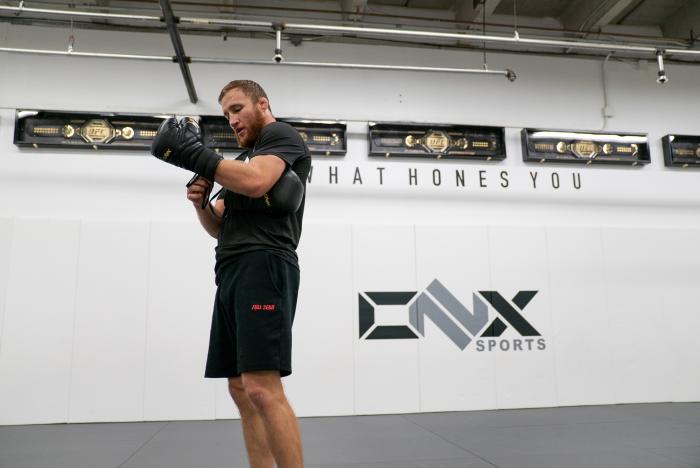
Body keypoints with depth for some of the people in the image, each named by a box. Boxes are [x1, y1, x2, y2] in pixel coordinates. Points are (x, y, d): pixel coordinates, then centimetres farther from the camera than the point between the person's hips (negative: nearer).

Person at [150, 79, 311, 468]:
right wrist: (200, 202, 6)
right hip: (232, 274, 10)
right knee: (241, 389, 7)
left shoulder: (281, 136, 4)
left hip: (262, 268, -10)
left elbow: (256, 182, -18)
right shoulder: (247, 155, 31)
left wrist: (192, 153, -13)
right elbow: (220, 227, 26)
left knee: (262, 387, -18)